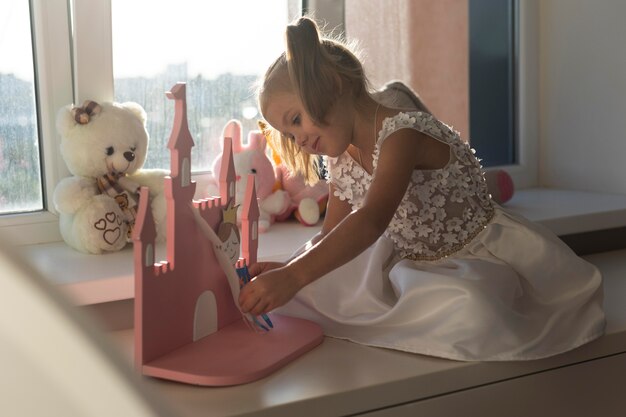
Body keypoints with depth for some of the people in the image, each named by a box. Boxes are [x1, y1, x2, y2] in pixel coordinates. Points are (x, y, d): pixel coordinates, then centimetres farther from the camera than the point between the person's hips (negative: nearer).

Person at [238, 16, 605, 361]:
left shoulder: (403, 133, -23)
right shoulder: (343, 161, 3)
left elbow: (371, 221, -38)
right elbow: (332, 237, 10)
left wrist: (294, 276, -47)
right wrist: (285, 270, -10)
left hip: (483, 256, -8)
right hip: (415, 266, 8)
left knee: (469, 314, -40)